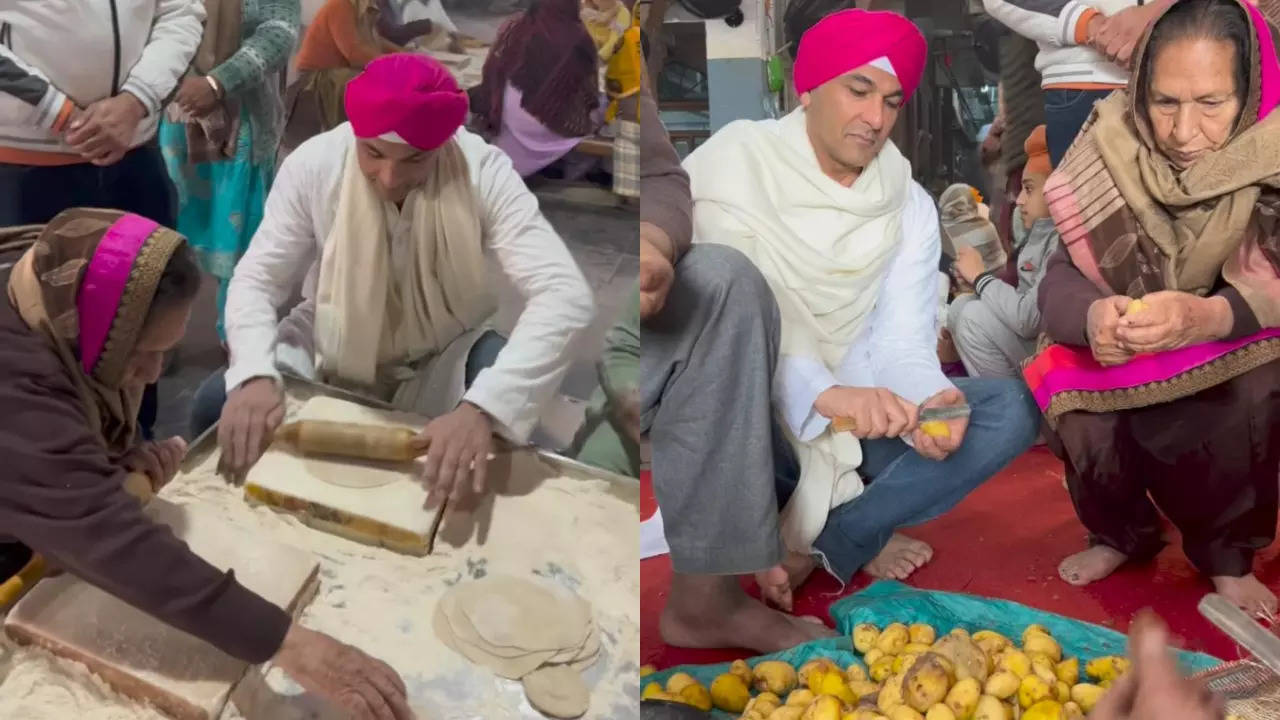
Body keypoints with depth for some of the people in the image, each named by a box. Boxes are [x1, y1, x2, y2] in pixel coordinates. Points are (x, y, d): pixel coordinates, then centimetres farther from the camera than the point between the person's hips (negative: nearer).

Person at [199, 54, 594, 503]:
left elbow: (566, 296, -36)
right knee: (217, 408, -18)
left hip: (440, 360, -1)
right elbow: (256, 281, -16)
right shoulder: (314, 165, -22)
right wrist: (255, 375, -39)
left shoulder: (483, 172, -27)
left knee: (501, 405, -32)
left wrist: (482, 407, -50)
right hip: (334, 352, 2)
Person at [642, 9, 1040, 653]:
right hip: (724, 417, -4)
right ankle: (700, 596, -36)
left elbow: (903, 342, -5)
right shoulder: (735, 163, -10)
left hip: (841, 427, 5)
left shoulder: (910, 207, 4)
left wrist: (926, 401, -29)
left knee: (1008, 410, -11)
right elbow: (725, 295, -24)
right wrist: (826, 394, -39)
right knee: (724, 274, -35)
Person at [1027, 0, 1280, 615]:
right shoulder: (1117, 157, -16)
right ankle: (1121, 533, 8)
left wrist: (1211, 315, -50)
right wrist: (1091, 316, -42)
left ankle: (1230, 554, -4)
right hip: (1126, 381, 2)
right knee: (1080, 417, -26)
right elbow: (1059, 284, -18)